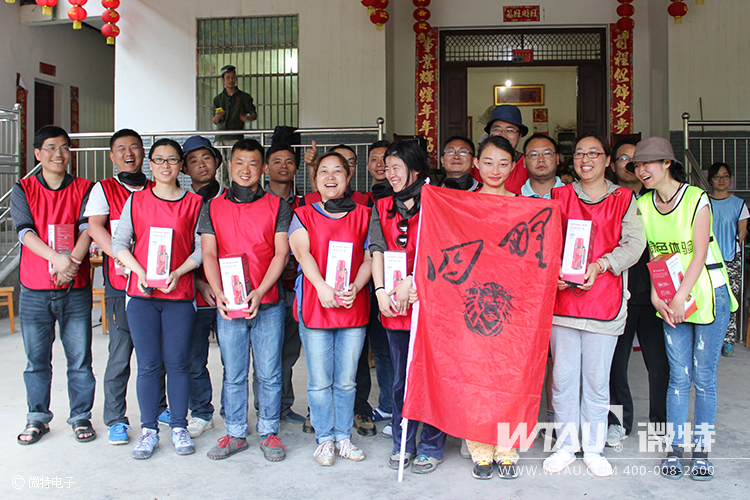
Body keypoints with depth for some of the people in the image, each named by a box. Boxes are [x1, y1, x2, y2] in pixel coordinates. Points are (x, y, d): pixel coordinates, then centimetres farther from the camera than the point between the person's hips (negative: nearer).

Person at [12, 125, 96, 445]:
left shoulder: (84, 189, 6)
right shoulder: (23, 190, 6)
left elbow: (87, 229, -6)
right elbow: (25, 231, -6)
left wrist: (72, 261, -24)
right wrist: (56, 258, -23)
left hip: (75, 289, 0)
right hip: (34, 291, 1)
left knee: (79, 358, 4)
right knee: (37, 360, 9)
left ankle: (80, 416, 19)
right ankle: (38, 418, 25)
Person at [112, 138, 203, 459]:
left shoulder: (194, 203, 5)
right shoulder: (136, 201, 9)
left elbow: (201, 249, 2)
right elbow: (119, 243, 6)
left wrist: (177, 273, -12)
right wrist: (140, 272, -9)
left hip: (180, 293, -1)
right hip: (141, 294, 1)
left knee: (178, 363, 4)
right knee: (148, 364, 4)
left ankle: (179, 427, 17)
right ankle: (148, 430, 16)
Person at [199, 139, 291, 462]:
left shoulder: (277, 207, 4)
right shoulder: (213, 208, 9)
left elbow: (281, 253, -3)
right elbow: (209, 255, 2)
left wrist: (259, 292, -15)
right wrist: (218, 293, -13)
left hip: (268, 304, -1)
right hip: (228, 306, 1)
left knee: (269, 373, 5)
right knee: (233, 374, 9)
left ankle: (269, 432, 19)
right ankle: (235, 434, 22)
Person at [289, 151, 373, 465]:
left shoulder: (362, 215, 9)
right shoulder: (303, 215, 6)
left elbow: (369, 258, 4)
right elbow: (302, 252, -9)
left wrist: (355, 288, -13)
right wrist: (322, 287, -24)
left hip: (354, 307, 1)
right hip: (314, 308, -1)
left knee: (346, 380, 10)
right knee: (320, 382, 5)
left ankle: (344, 437, 25)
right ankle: (324, 439, 20)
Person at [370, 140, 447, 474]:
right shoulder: (382, 208, 14)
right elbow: (377, 251, 4)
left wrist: (409, 281, -19)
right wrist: (381, 292, -8)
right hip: (393, 306, 4)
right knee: (401, 379, 13)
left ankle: (431, 447, 17)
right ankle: (402, 444, 26)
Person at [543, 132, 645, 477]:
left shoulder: (624, 198, 7)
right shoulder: (560, 196, 11)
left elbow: (634, 242, -2)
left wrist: (599, 265, -17)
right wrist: (553, 271, -11)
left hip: (604, 299, -1)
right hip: (562, 297, 1)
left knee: (597, 379, 5)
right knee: (562, 377, 5)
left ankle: (593, 449, 21)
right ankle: (566, 446, 20)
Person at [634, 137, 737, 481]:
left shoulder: (696, 198, -9)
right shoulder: (644, 205, 4)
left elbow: (700, 252, -13)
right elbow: (654, 254, 6)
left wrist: (681, 297, -17)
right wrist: (656, 295, -5)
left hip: (708, 294, -3)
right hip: (671, 300, 3)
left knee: (703, 377, 1)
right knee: (679, 376, 3)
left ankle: (701, 450, 14)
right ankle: (675, 448, 13)